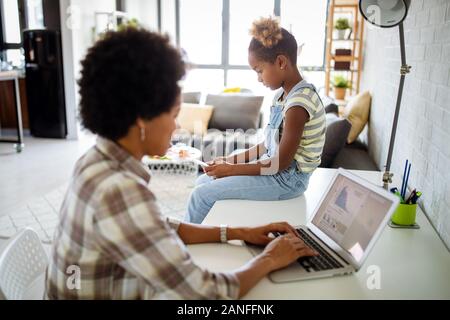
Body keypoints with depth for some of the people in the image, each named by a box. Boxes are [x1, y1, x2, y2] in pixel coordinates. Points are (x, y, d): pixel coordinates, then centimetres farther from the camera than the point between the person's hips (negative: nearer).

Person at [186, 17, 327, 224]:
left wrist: (232, 169, -16)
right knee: (203, 182, 8)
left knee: (203, 193, -10)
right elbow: (270, 145, 11)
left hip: (287, 179, -9)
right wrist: (232, 159, 3)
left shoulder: (298, 102, -23)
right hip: (275, 168, 9)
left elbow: (282, 162, -22)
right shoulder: (284, 94, 6)